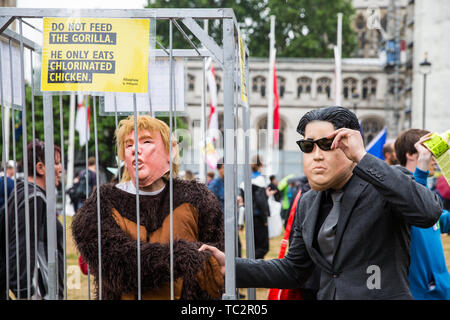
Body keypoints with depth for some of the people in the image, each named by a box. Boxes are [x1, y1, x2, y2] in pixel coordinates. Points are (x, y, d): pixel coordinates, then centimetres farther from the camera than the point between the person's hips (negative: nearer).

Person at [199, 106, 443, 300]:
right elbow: (294, 269, 14)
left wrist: (363, 158, -28)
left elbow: (429, 212, -30)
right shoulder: (308, 203, 7)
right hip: (326, 295, 6)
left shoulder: (384, 188, -10)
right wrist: (231, 266, 2)